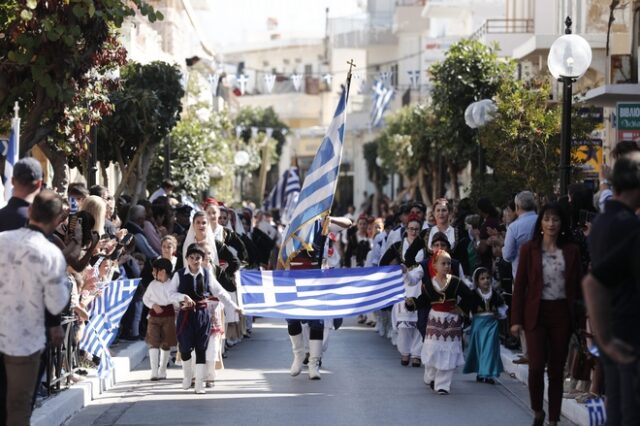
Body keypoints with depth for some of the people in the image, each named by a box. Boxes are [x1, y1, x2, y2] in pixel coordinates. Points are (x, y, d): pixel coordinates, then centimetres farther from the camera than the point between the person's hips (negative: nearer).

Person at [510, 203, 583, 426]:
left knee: (556, 369, 5)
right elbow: (519, 285, 1)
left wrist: (577, 315, 1)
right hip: (536, 313, -1)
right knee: (536, 366, -10)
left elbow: (578, 285, 9)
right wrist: (516, 320, -3)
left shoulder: (571, 251, 5)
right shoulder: (529, 249, 1)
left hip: (562, 314, 1)